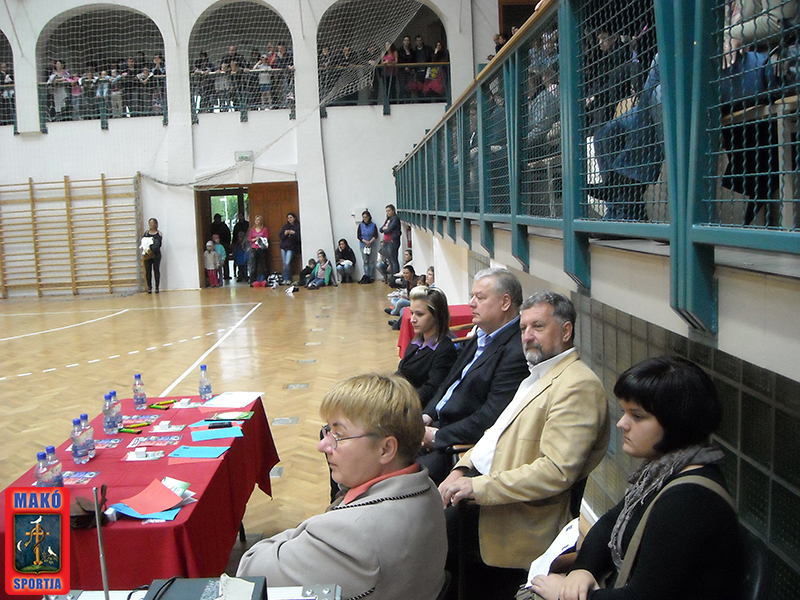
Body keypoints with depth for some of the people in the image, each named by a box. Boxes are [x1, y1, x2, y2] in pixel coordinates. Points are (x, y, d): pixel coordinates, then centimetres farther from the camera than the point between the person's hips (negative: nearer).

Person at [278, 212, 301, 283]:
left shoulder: (298, 226, -1)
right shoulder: (285, 226, 13)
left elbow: (299, 237, -8)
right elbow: (280, 236, 9)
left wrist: (293, 233, -18)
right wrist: (285, 234, -9)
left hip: (291, 247, -5)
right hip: (283, 246, 5)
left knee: (287, 263, -15)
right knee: (284, 264, 5)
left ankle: (288, 279, -3)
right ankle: (285, 279, 13)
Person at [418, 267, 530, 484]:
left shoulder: (517, 352, -19)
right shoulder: (481, 338, 13)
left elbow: (491, 417, -23)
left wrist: (438, 437, -16)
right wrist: (427, 416, 3)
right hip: (438, 425, 9)